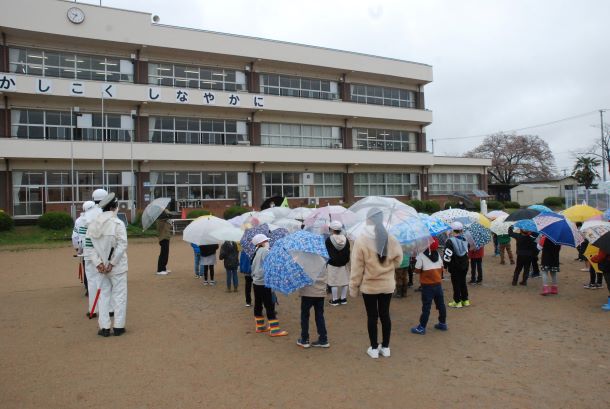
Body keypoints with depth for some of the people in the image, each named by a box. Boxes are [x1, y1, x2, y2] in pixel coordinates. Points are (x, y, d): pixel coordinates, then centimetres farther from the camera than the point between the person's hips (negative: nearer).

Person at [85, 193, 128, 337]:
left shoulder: (93, 224, 3)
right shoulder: (117, 223, -12)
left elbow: (89, 247, -2)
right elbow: (122, 245, -18)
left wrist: (98, 263, -6)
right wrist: (112, 263, -14)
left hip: (102, 267, 4)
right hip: (117, 267, -4)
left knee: (104, 296, 14)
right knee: (119, 296, 6)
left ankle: (104, 327, 16)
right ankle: (118, 327, 10)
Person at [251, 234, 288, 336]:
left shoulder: (257, 252, 13)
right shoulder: (265, 251, -14)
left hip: (256, 282, 9)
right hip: (264, 283, -9)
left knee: (258, 304, 14)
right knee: (270, 306, -6)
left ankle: (260, 326, 24)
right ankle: (274, 329, -5)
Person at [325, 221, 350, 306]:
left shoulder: (328, 240, -14)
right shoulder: (345, 239, -3)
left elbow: (327, 253, -10)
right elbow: (348, 252, 1)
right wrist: (346, 260, 10)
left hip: (333, 264, -4)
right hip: (344, 264, 4)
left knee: (334, 282, 5)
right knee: (344, 281, 13)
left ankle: (335, 300, 11)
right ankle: (343, 299, 20)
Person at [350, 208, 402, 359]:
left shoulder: (361, 240, -16)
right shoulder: (391, 239, -6)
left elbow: (357, 267, -12)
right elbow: (398, 258, 5)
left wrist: (353, 287, -4)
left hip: (368, 285, -3)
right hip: (387, 284, 3)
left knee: (372, 316, 8)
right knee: (385, 314, 14)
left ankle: (374, 348, 18)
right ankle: (385, 347, 25)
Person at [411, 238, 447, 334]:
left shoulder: (421, 255, -14)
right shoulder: (438, 254, 5)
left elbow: (417, 270, -12)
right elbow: (441, 269, 11)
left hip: (427, 285, -5)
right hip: (438, 283, 5)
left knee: (426, 307, -2)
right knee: (441, 304, 16)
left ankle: (422, 327, 3)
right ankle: (443, 323, 28)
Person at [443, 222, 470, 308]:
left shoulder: (450, 241, -19)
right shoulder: (465, 240, 3)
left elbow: (447, 255, -21)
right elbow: (467, 252, 16)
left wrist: (445, 265, -13)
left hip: (455, 267, -6)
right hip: (464, 265, 6)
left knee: (456, 284, 3)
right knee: (463, 282, 17)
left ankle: (457, 302, 10)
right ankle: (465, 300, 25)